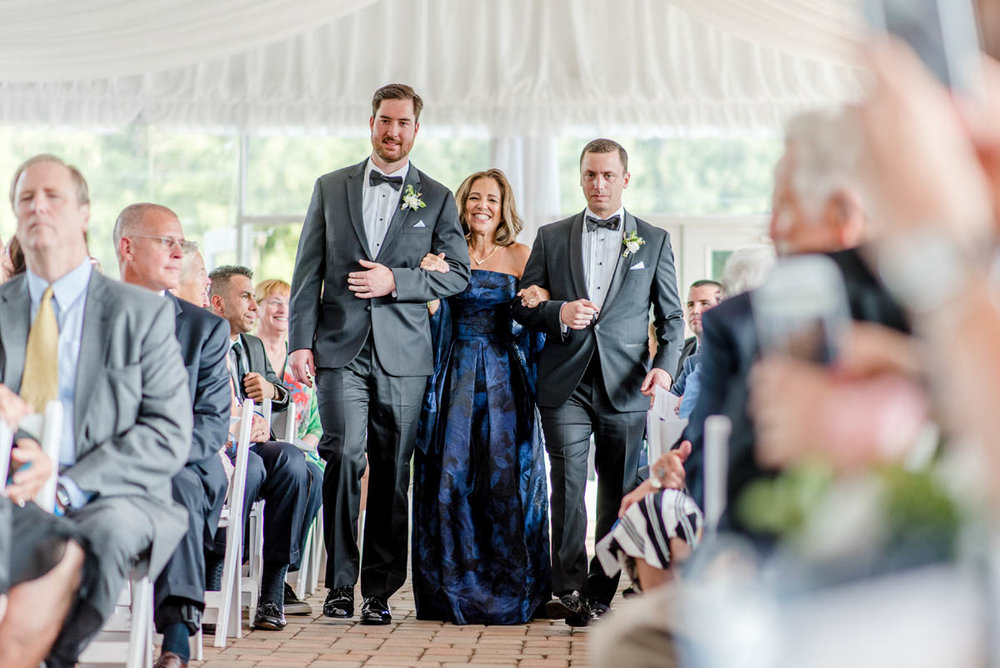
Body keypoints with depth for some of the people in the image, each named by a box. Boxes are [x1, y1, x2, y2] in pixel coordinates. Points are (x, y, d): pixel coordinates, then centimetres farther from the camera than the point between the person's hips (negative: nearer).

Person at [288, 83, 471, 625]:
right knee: (344, 454, -15)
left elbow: (458, 274, 5)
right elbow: (308, 270, 9)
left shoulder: (437, 199, 10)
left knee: (393, 472, 3)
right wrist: (300, 341, 0)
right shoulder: (331, 188, 13)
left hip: (403, 354, 0)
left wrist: (395, 281, -9)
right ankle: (340, 581, -2)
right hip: (341, 347, 0)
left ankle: (379, 590, 13)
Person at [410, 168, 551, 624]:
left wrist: (537, 302, -14)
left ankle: (509, 592, 9)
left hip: (504, 378, 0)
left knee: (506, 475, -3)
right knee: (451, 473, -3)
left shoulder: (521, 255, 7)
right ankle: (453, 593, 7)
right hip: (455, 377, 0)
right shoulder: (447, 254, 7)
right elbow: (434, 325, 2)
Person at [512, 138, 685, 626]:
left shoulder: (654, 241, 10)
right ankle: (569, 591, -9)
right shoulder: (551, 237, 12)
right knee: (568, 485, -11)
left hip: (625, 387, 0)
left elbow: (671, 316, 10)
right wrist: (559, 313, -10)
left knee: (618, 495, 3)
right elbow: (522, 306, 11)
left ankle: (599, 596, 13)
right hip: (565, 384, 0)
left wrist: (664, 365, -7)